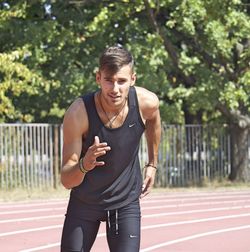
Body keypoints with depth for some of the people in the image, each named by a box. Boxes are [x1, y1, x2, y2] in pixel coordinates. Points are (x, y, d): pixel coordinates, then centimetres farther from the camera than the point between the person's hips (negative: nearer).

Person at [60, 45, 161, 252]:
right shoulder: (78, 114, -27)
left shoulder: (147, 103, -19)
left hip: (126, 203, 1)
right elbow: (66, 181, -24)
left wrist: (152, 164, 16)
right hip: (84, 203, -1)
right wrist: (84, 165, -45)